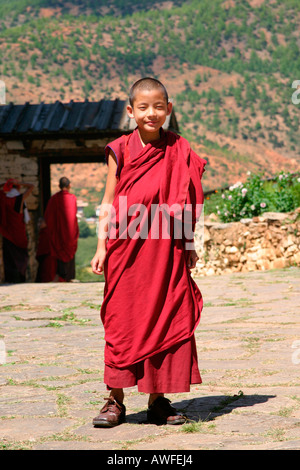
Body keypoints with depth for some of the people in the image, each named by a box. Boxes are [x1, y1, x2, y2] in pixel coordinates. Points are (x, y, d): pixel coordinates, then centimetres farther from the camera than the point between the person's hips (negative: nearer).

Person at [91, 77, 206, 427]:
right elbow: (108, 202, 4)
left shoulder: (179, 152, 5)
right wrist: (102, 246, -2)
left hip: (167, 251, 1)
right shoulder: (120, 151, 2)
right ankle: (115, 399, 9)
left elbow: (185, 204, 10)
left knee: (167, 320, 3)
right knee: (122, 322, 1)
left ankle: (158, 399, 13)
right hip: (127, 248, -1)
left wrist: (189, 245, 8)